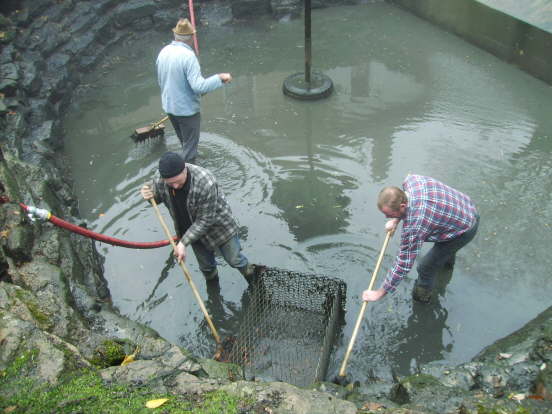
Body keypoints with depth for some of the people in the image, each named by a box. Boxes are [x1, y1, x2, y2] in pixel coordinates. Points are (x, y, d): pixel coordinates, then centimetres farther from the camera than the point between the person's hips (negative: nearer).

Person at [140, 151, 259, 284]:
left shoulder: (206, 183, -39)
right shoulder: (163, 180, -22)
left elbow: (205, 221, -30)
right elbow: (158, 194, 4)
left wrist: (184, 242, -30)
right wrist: (149, 194, -20)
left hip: (217, 226, -4)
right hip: (192, 230, 5)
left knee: (235, 260, 16)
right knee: (206, 266, 23)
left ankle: (250, 274, 50)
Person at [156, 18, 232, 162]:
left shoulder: (163, 52, -1)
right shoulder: (188, 56, -24)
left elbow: (161, 81, 10)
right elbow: (199, 86, -30)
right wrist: (220, 78, -20)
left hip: (169, 106, 7)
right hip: (187, 109, -7)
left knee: (183, 140, 27)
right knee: (190, 145, 9)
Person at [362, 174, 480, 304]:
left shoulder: (414, 225, -39)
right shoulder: (410, 180, -20)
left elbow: (404, 264, -31)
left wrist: (380, 293, -22)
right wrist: (396, 220, 1)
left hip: (464, 231, -8)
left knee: (426, 268, 4)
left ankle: (421, 298, 31)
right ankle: (447, 260, 72)